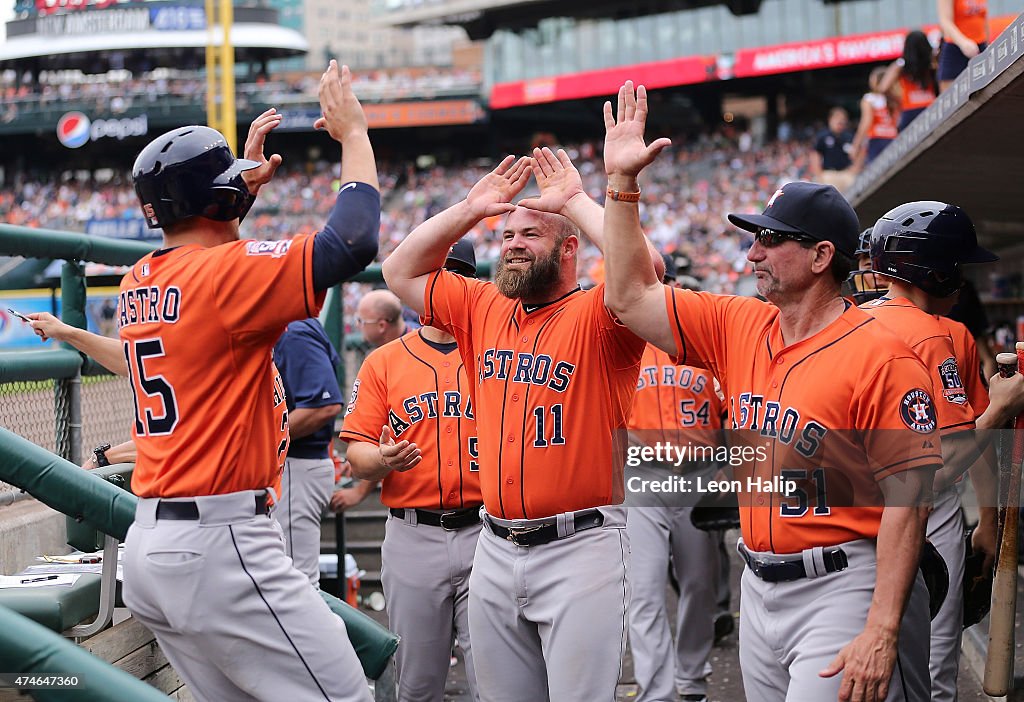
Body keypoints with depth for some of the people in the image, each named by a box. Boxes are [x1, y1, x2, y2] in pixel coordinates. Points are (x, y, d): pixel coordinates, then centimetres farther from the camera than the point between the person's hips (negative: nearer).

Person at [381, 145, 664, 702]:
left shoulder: (593, 316, -6)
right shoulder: (483, 309, 13)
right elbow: (400, 273, 18)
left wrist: (575, 201, -14)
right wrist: (469, 209, 9)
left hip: (581, 546, -6)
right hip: (496, 547, 6)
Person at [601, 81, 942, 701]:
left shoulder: (881, 356, -13)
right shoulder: (739, 326, 9)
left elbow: (908, 494, -18)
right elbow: (632, 297, 12)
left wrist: (881, 633, -24)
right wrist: (623, 182, 5)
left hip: (844, 586, -7)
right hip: (759, 589, 8)